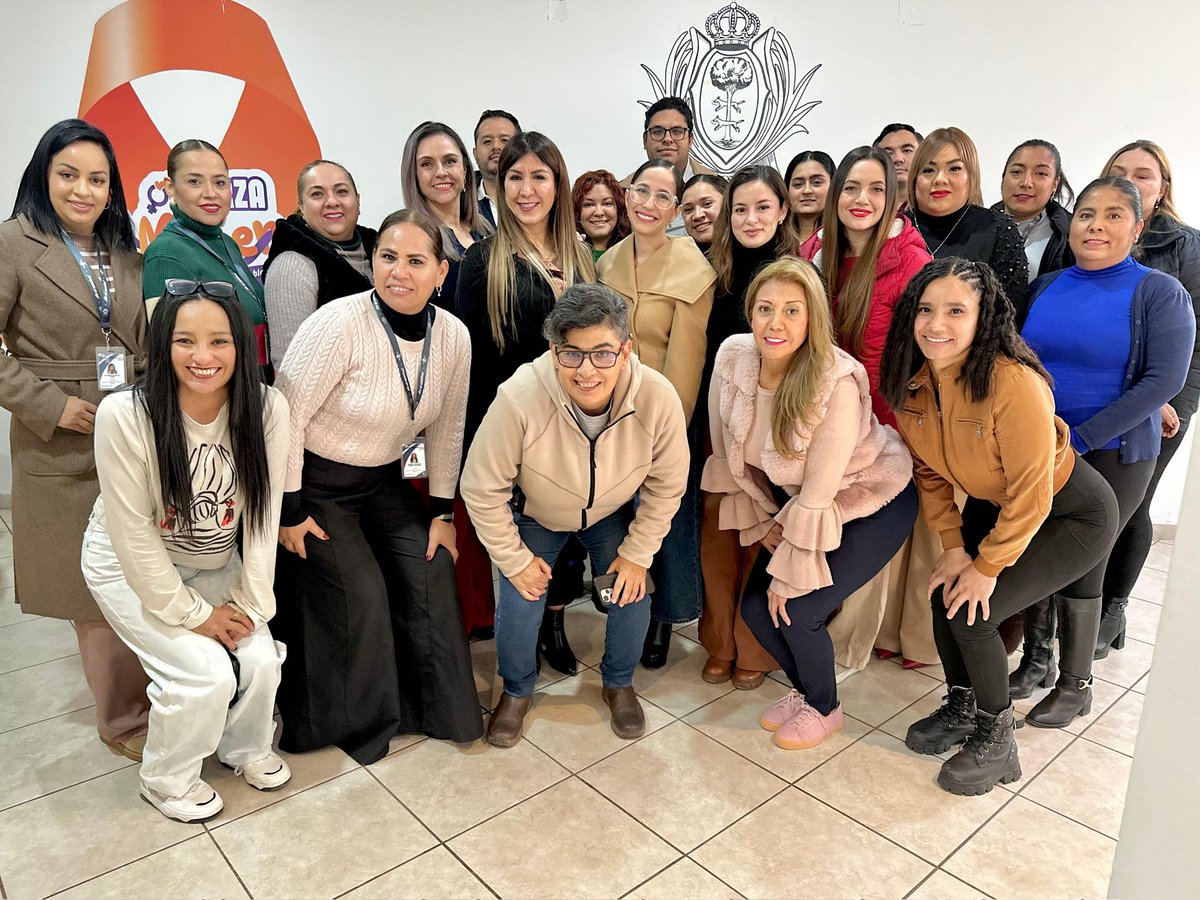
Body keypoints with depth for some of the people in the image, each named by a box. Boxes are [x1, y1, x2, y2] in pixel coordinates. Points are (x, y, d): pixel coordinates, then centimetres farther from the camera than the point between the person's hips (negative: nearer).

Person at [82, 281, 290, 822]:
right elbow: (134, 533, -21)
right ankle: (165, 779, 16)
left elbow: (263, 517, -13)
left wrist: (250, 604, -12)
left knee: (261, 660, -12)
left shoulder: (267, 410, -20)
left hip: (215, 563, 3)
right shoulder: (124, 415, -27)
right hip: (129, 564, -3)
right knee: (208, 672, -16)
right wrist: (191, 613, -16)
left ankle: (246, 748, 23)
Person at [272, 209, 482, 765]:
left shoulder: (453, 336, -8)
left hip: (385, 480, 5)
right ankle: (354, 720, 19)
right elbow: (288, 417, -21)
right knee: (359, 594, -9)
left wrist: (442, 511, 4)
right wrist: (290, 511, -15)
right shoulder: (339, 323, -25)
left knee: (432, 573, -3)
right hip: (315, 482, -5)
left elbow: (446, 429, 3)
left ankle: (438, 708, 20)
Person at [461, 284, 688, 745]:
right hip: (534, 513, -1)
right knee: (520, 605, -8)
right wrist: (515, 560, -15)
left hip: (614, 513, 2)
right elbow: (482, 490, -24)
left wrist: (637, 553, -9)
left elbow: (667, 485, -14)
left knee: (632, 596, -3)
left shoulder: (658, 399, -33)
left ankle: (619, 684, 30)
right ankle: (517, 690, 26)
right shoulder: (520, 399, -40)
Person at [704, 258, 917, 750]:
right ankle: (802, 688, 32)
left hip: (871, 502, -5)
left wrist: (789, 575, -19)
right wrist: (761, 524, -1)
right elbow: (729, 454, -4)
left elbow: (818, 496, -27)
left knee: (797, 611, -13)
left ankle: (824, 708, 20)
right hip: (792, 499, 6)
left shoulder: (837, 382, -32)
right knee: (755, 607, 0)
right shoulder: (732, 357, -17)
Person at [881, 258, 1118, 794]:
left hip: (1072, 513, -6)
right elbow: (929, 472, -1)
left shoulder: (1013, 383, -35)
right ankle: (962, 709, 26)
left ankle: (996, 743, 10)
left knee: (972, 612, -15)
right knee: (944, 595, -2)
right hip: (991, 505, 7)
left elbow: (1030, 494, -28)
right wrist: (952, 545, -8)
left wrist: (988, 567, -19)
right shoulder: (912, 383, -13)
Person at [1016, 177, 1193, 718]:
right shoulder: (1045, 287, 6)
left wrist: (1081, 437, -21)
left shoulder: (1160, 294, -6)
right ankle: (1036, 658, 30)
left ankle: (1075, 685, 21)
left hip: (1112, 456, -4)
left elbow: (1163, 381, -14)